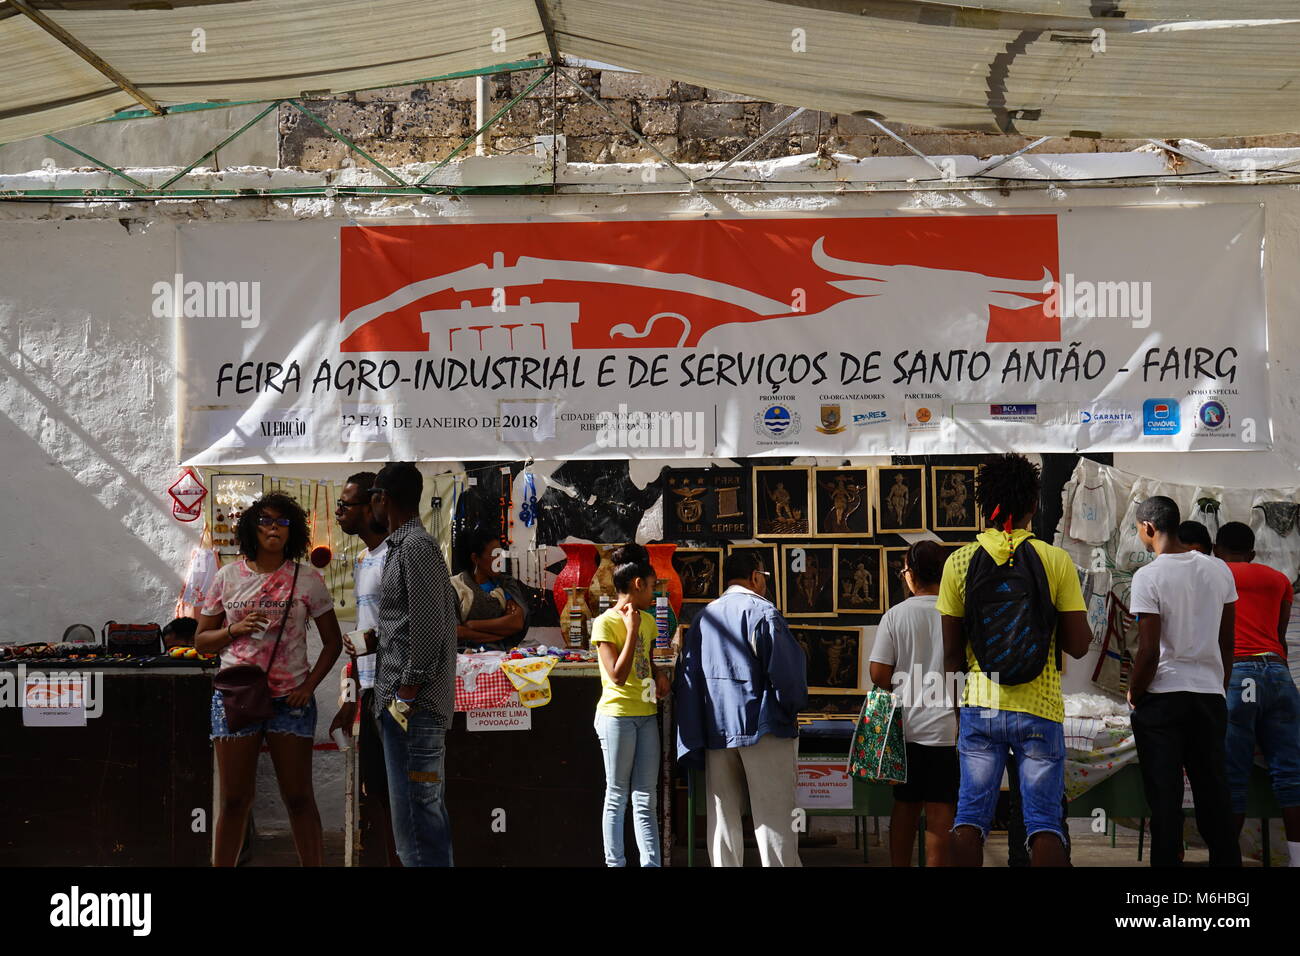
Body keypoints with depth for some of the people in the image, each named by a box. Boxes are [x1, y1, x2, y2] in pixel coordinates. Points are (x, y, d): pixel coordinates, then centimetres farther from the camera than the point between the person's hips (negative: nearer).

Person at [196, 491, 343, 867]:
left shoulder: (308, 579, 3)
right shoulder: (228, 577, 6)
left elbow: (332, 641, 7)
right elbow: (201, 640, 10)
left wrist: (310, 685, -5)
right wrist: (235, 629, -9)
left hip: (290, 698, -1)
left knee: (298, 797, 3)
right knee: (235, 799, 5)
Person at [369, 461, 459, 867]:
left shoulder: (416, 546, -11)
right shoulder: (404, 545, 19)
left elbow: (428, 629, -17)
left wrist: (404, 697, -17)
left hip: (412, 706, -10)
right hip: (403, 701, 10)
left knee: (415, 813, -11)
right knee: (426, 808, 12)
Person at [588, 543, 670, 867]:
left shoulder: (647, 620, 13)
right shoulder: (605, 623, -10)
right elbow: (618, 675, -16)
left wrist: (658, 673, 6)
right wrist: (632, 630, -15)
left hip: (646, 715, 7)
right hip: (618, 715, -7)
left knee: (645, 799, 6)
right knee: (617, 797, 1)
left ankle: (652, 863, 6)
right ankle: (615, 863, 8)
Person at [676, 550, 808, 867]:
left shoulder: (704, 616, 11)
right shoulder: (761, 611, -8)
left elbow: (688, 675, 11)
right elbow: (785, 668, -13)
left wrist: (694, 739, 12)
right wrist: (793, 707, 6)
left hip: (716, 730, 6)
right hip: (763, 727, -6)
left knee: (723, 816, 9)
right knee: (773, 816, -2)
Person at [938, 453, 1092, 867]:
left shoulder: (960, 562, -1)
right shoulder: (1055, 560, -5)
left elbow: (952, 651, 2)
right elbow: (1078, 645, -4)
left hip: (979, 706, 1)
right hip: (1039, 710, -1)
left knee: (970, 816, 7)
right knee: (1043, 821, 4)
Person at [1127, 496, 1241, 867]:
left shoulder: (1148, 576, -12)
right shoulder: (1219, 571, 3)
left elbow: (1149, 651, -15)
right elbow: (1228, 643, 10)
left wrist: (1134, 694, 0)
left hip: (1162, 697, -5)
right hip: (1210, 695, 5)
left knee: (1165, 796, 1)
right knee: (1214, 794, 12)